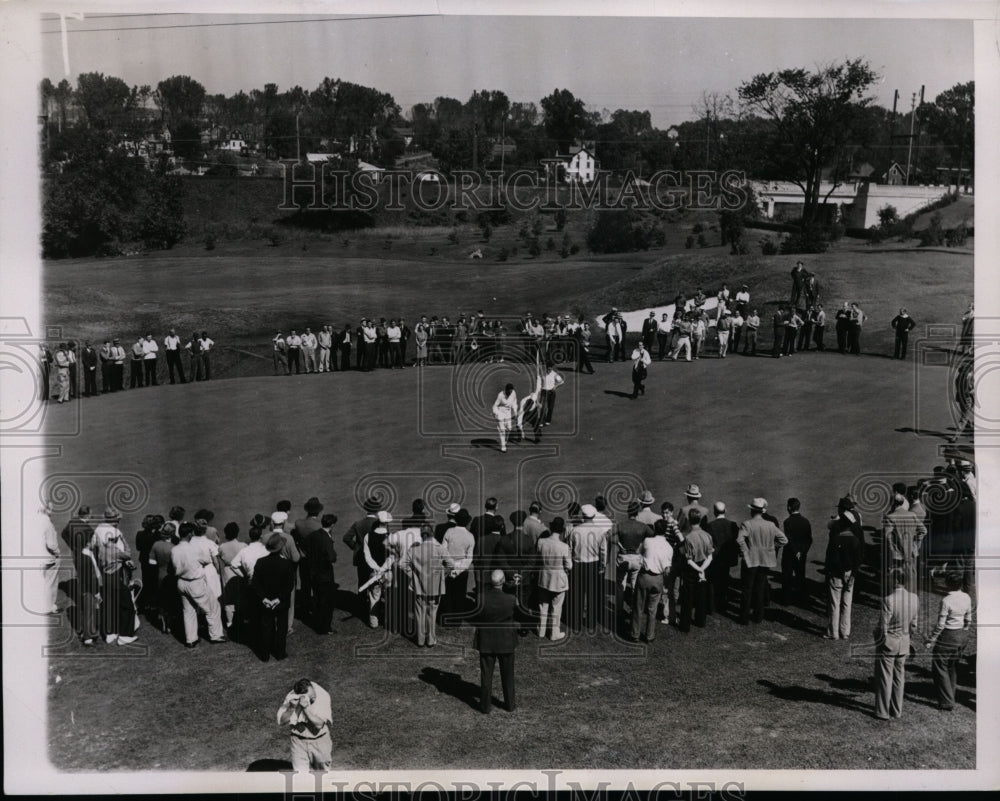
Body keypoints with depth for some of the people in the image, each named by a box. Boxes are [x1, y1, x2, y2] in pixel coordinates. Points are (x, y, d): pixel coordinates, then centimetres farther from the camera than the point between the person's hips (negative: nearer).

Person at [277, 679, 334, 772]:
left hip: (320, 739, 0)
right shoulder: (291, 698, -20)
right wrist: (292, 708, -33)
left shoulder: (323, 696, -24)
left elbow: (319, 724, -27)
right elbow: (281, 722, -18)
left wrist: (306, 708, -37)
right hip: (299, 740, 0)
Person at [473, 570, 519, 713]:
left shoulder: (481, 599, -18)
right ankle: (510, 704, 30)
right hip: (506, 641, 0)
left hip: (486, 642, 0)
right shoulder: (510, 600, -21)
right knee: (507, 675, 17)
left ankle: (485, 706, 22)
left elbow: (474, 619, -7)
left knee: (486, 675, 13)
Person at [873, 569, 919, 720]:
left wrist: (879, 641, -3)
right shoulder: (914, 598, -7)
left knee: (884, 678, 8)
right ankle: (897, 710, 29)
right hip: (904, 642, 5)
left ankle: (883, 712, 17)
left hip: (888, 641, -5)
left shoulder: (888, 600, -25)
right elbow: (914, 623, 3)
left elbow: (883, 627, -20)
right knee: (899, 676, 19)